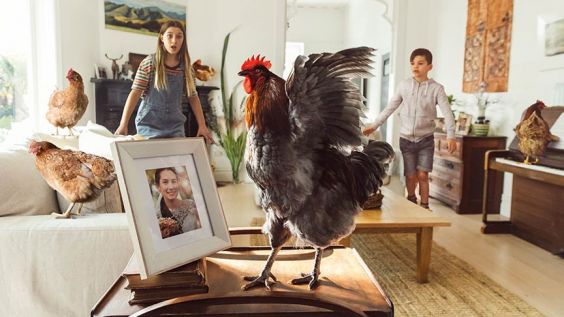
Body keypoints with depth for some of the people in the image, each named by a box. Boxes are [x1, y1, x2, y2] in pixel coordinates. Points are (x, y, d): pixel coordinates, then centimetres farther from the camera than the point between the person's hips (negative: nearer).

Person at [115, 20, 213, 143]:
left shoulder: (186, 67, 3)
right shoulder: (149, 63, -7)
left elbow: (193, 97, 7)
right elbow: (135, 93, -11)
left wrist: (202, 126, 0)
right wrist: (123, 124, -18)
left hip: (175, 126, 3)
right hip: (150, 125, -3)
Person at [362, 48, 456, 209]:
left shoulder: (436, 88, -5)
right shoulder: (403, 85, 0)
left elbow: (447, 113, -12)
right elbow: (390, 108, 6)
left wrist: (450, 136, -24)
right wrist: (374, 125, 3)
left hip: (426, 139, -1)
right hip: (406, 139, 1)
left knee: (423, 175, -2)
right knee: (411, 176, 7)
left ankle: (424, 206, 14)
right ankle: (411, 201, 31)